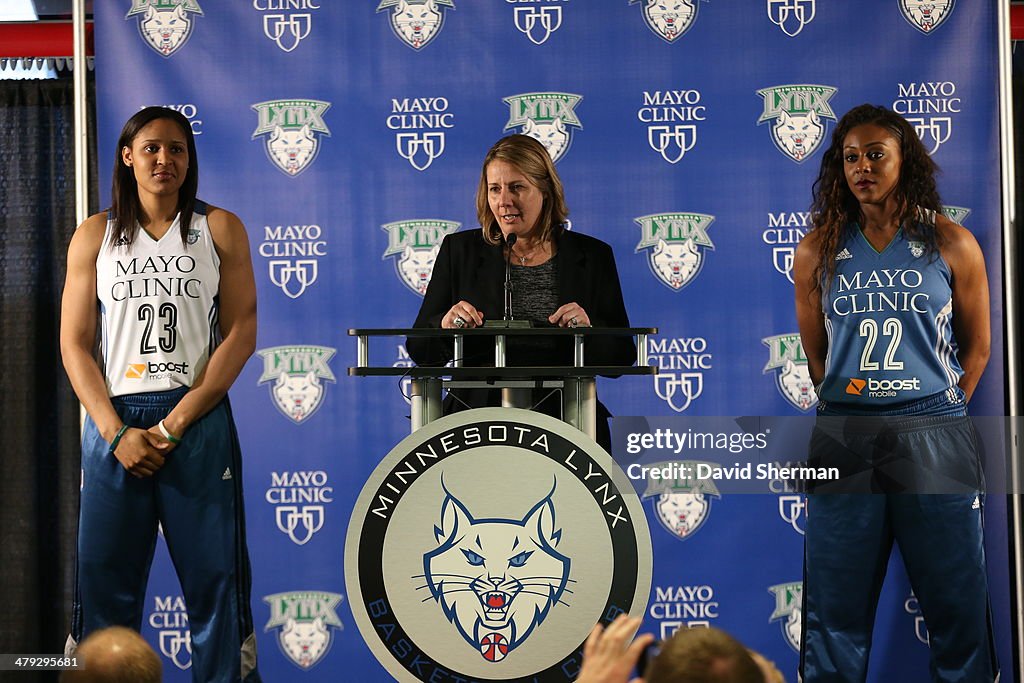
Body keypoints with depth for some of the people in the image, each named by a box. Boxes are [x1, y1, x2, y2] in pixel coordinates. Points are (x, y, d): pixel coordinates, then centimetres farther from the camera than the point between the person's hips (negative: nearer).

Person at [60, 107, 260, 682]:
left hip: (199, 420, -1)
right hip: (115, 422, 1)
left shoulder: (220, 229, 6)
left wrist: (173, 424, -8)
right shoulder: (95, 235, 10)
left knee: (214, 575, 0)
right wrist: (117, 431, -8)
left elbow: (241, 334, 0)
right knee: (105, 577, 3)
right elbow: (75, 343, 6)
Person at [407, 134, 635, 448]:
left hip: (564, 425, 0)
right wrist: (445, 326, -13)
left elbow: (621, 359, 7)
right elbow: (420, 351, 8)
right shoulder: (460, 251, 10)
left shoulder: (592, 257, 8)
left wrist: (589, 329, -13)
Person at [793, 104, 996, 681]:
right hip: (844, 435, 1)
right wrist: (849, 410, 10)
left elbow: (976, 346, 10)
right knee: (837, 606, 4)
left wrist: (939, 413, 8)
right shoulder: (819, 251, 7)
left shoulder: (951, 244, 4)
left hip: (933, 436, -1)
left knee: (957, 601, 2)